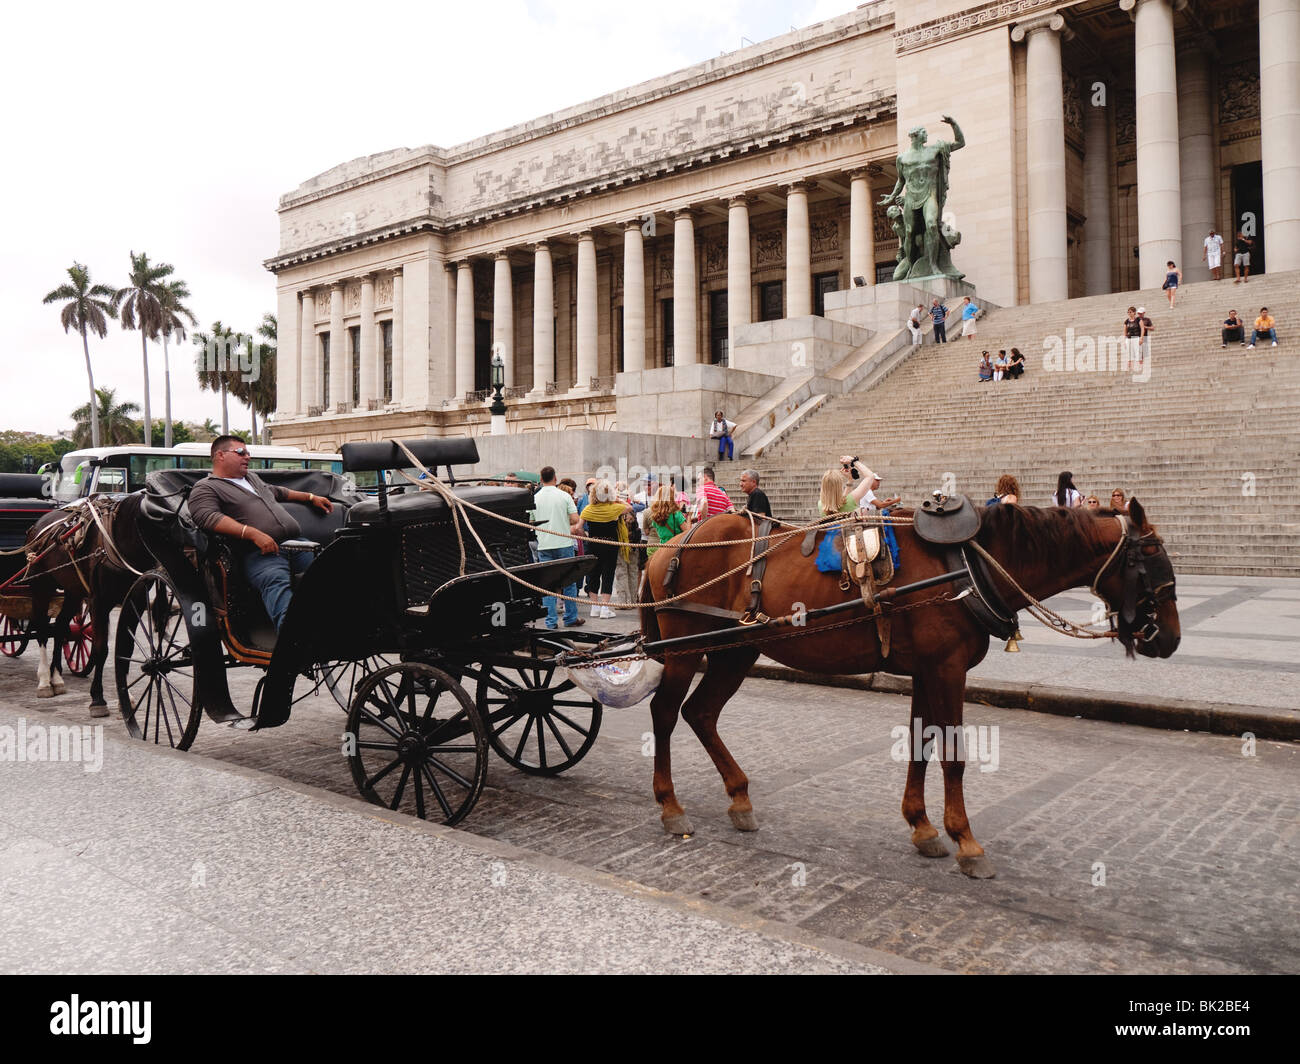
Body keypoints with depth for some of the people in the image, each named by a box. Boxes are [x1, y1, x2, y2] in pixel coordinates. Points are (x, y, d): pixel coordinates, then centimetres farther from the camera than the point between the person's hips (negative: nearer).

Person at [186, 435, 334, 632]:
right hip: (258, 553, -8)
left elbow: (276, 491, 52)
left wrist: (311, 497, 46)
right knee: (276, 581, -38)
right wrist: (253, 534, -19)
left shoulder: (252, 478, 34)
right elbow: (207, 518, -10)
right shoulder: (205, 488, 8)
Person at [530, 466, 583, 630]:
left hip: (544, 546, 2)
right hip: (564, 544, -1)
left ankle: (550, 622, 4)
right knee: (569, 581, 10)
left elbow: (531, 522, 8)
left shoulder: (534, 498, 0)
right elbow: (575, 520, -9)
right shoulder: (564, 496, -5)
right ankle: (571, 618, 16)